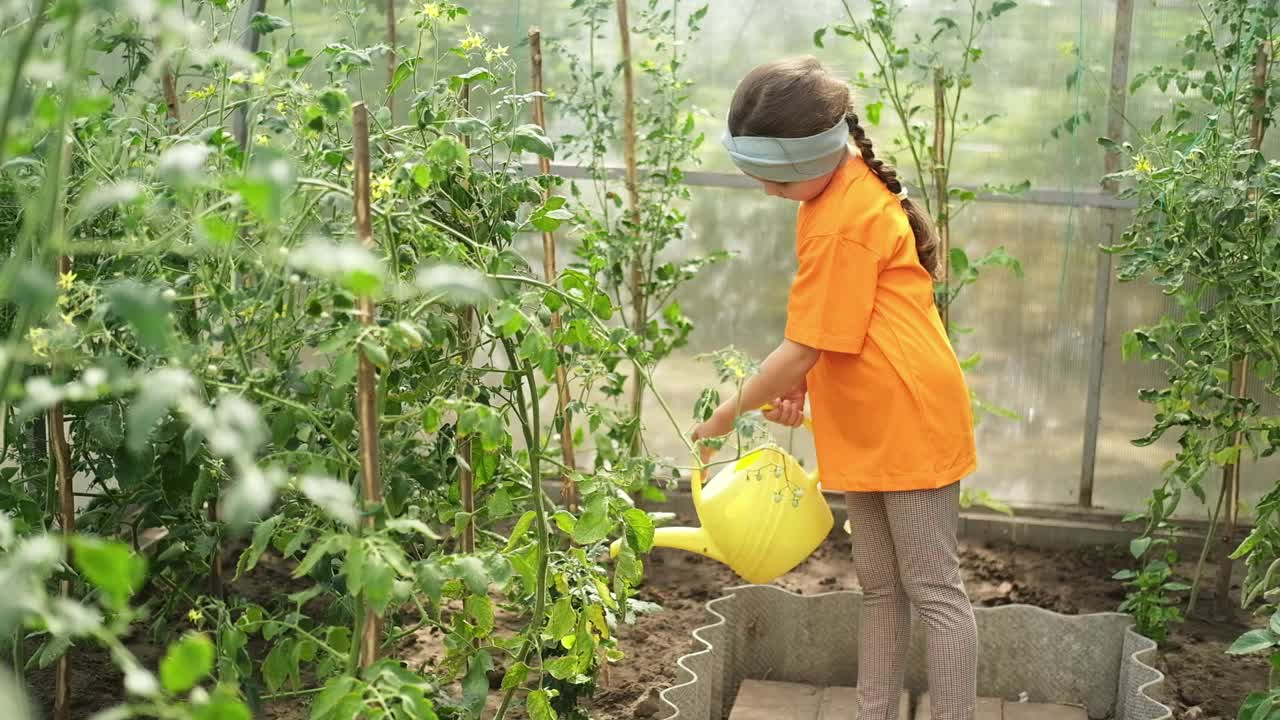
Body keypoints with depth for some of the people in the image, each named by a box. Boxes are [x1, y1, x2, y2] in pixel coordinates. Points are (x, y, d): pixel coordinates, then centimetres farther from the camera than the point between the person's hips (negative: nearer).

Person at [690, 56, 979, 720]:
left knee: (933, 590, -2)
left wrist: (728, 413, -7)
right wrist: (800, 381, 2)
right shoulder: (849, 186, 9)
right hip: (869, 427, 10)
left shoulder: (841, 222, -22)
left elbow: (805, 346, -19)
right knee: (881, 587, 15)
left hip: (908, 422, -10)